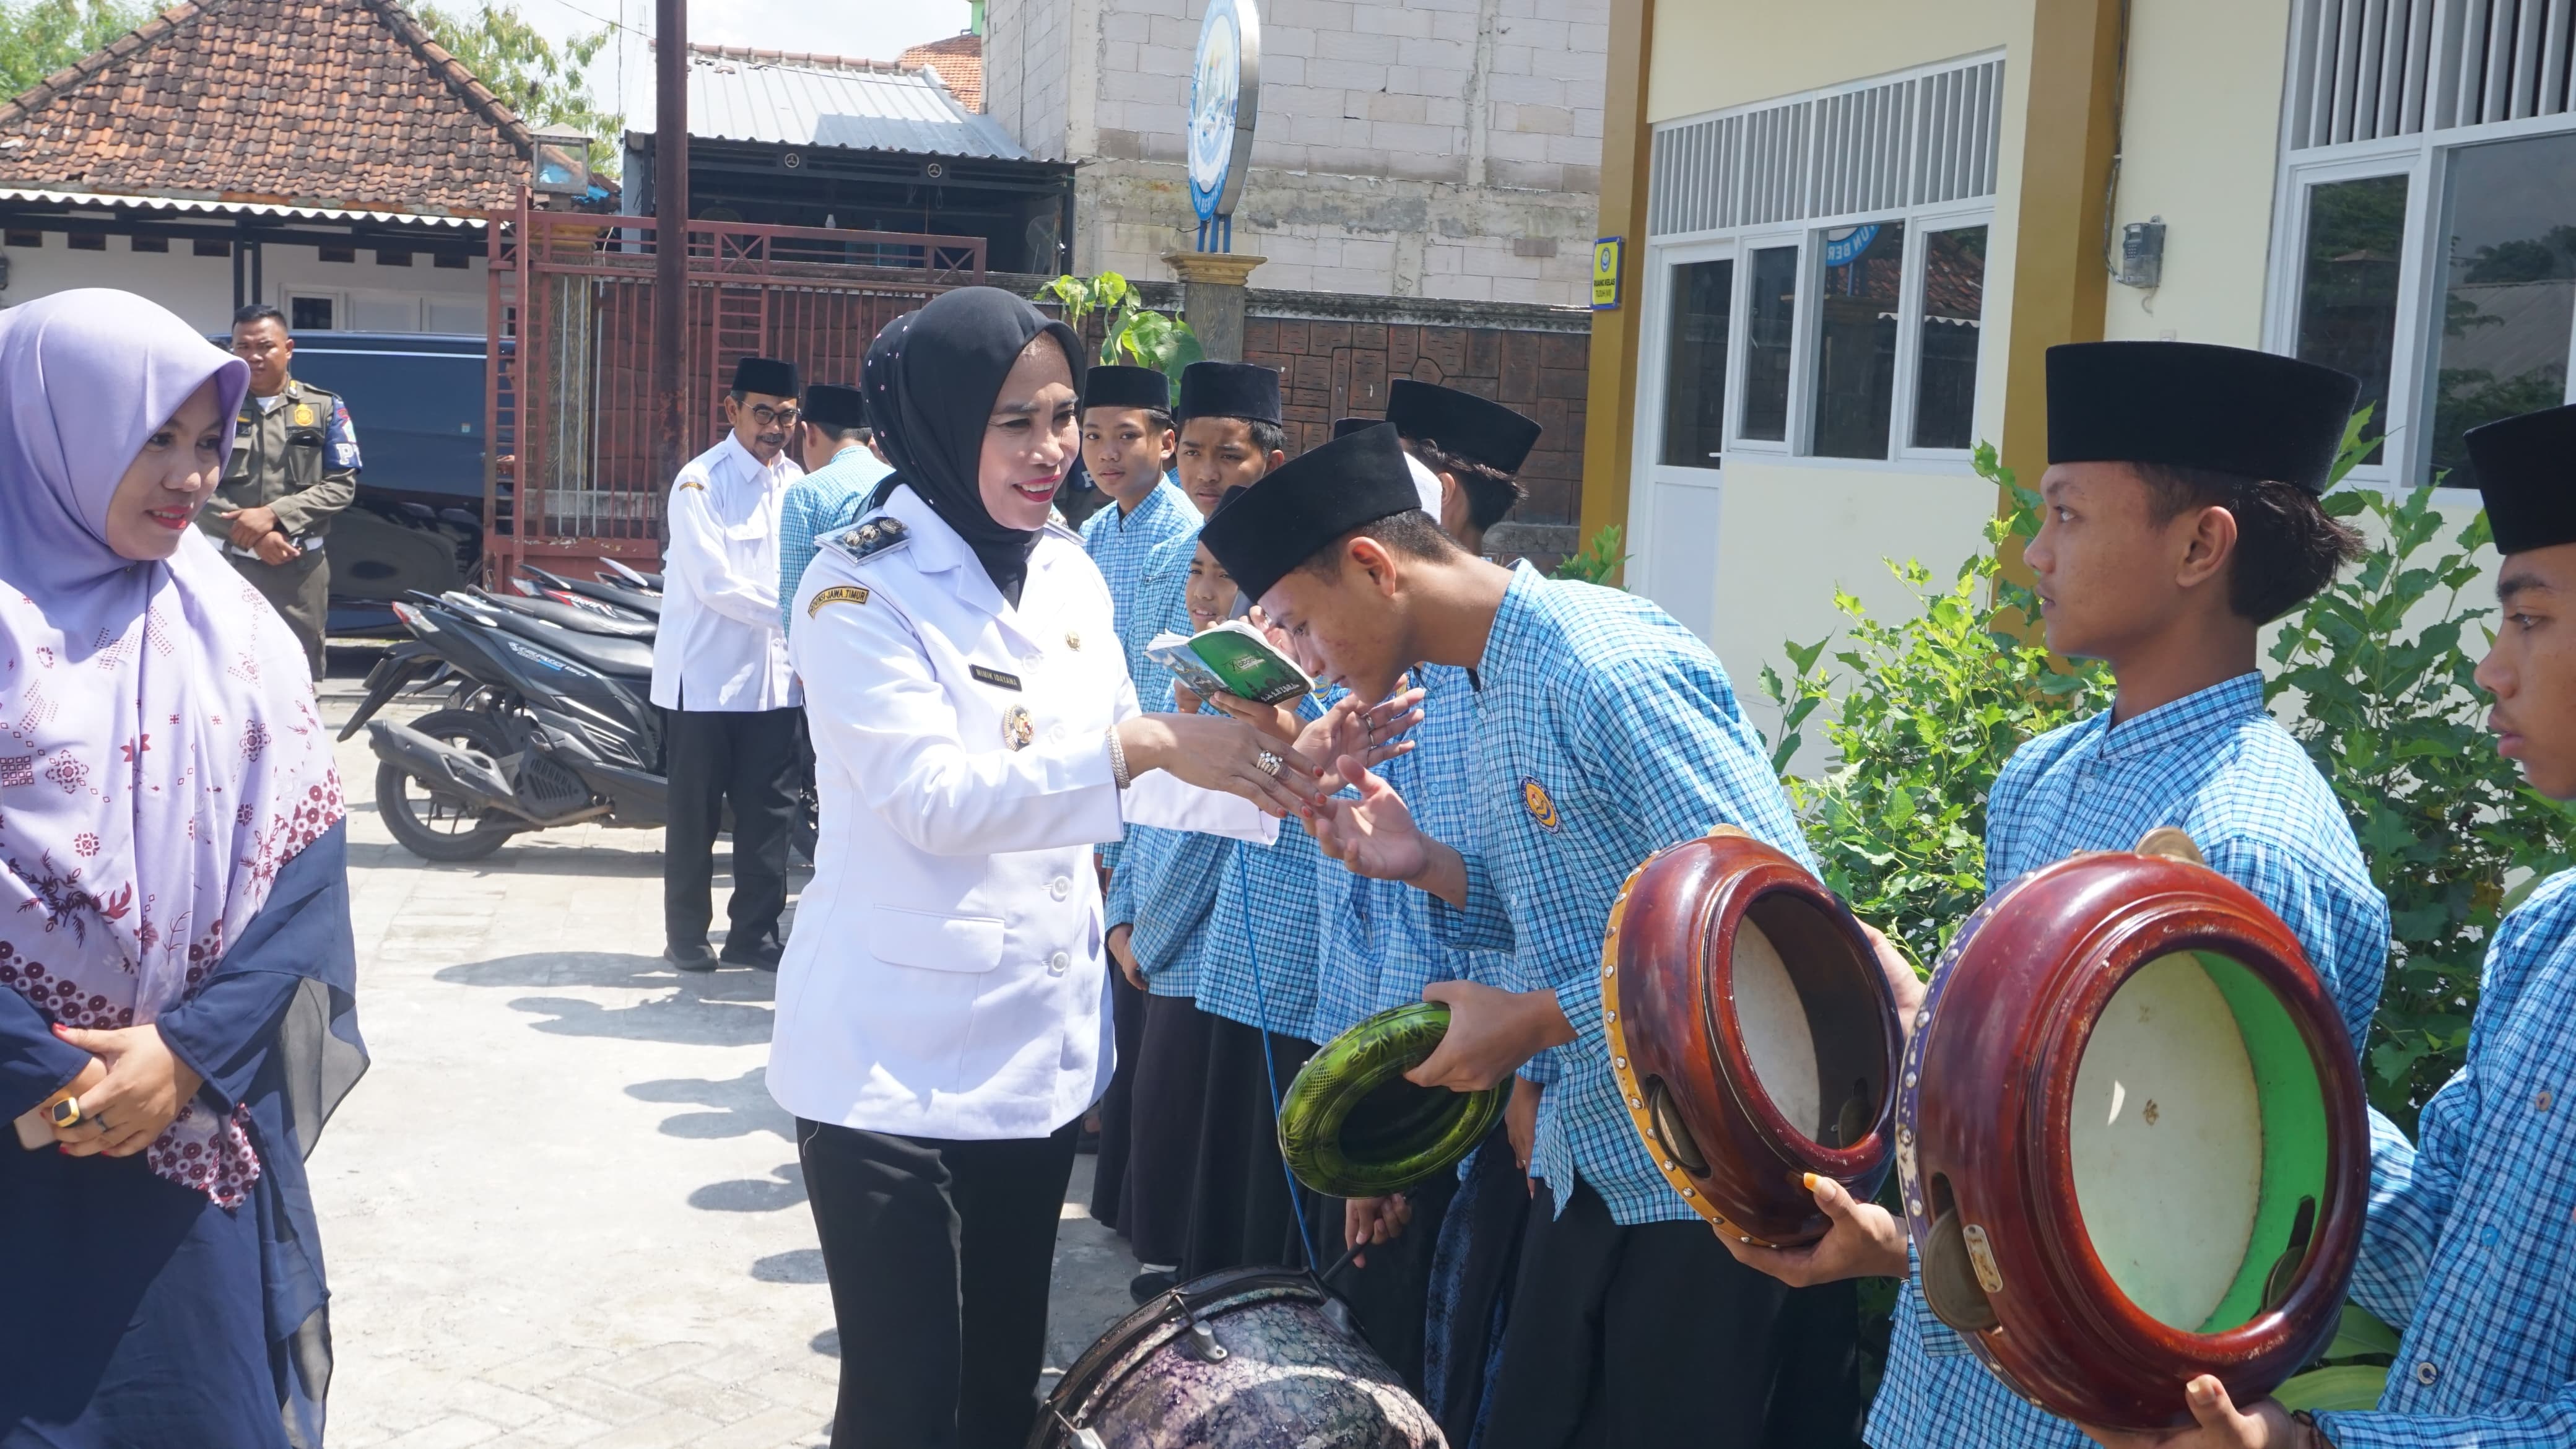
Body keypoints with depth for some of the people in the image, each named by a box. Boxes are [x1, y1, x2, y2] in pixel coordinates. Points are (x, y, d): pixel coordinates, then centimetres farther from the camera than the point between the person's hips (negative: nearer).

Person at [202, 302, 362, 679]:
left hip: (300, 569, 1)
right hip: (224, 565, -1)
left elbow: (342, 485, 0)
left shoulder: (326, 408, 8)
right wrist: (252, 537, -14)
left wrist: (274, 515, -13)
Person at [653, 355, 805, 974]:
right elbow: (715, 584, -17)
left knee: (768, 814, 7)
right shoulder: (700, 483, -10)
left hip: (773, 675, 5)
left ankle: (754, 934, 16)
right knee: (696, 814, 4)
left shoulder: (795, 482, 10)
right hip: (706, 675, -5)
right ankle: (686, 935, 16)